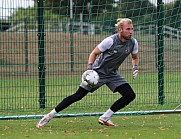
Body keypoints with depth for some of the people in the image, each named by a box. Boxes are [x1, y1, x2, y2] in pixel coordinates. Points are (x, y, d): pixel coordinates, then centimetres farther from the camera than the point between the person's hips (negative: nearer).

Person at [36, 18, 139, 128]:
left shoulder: (133, 42, -8)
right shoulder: (110, 41, -22)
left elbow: (135, 58, 12)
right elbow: (94, 53, -11)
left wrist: (135, 68, -8)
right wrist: (89, 68, -24)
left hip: (113, 74, 5)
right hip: (98, 72, -5)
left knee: (130, 95, -12)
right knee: (78, 96, -10)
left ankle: (104, 118, -2)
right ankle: (49, 116, -2)